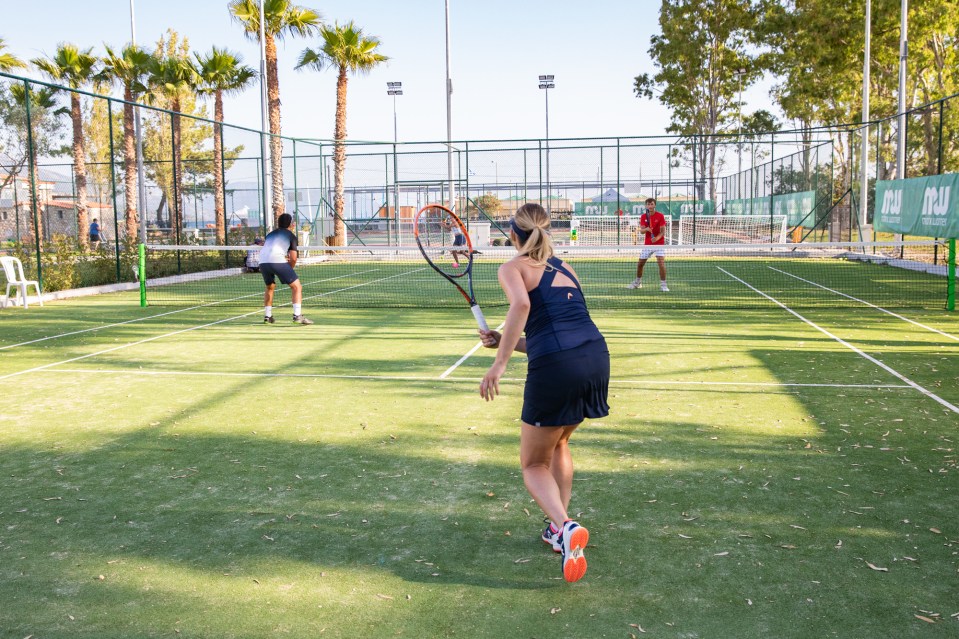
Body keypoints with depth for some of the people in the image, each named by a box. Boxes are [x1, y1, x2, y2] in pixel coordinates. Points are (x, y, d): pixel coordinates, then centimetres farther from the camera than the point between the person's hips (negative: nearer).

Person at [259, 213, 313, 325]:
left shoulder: (270, 234, 31)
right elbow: (293, 258, 8)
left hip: (262, 262, 6)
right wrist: (289, 269, 25)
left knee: (270, 287, 30)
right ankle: (297, 316, -9)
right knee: (297, 287, 3)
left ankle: (267, 316, 29)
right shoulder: (291, 236, 16)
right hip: (278, 261, -6)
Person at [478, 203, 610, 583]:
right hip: (596, 355, 6)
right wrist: (506, 342, 23)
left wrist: (500, 362, -18)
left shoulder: (513, 267, 6)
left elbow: (521, 304, -17)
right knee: (558, 444, 31)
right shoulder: (564, 269, 26)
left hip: (556, 369, -6)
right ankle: (559, 529, 31)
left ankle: (565, 526, -14)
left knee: (534, 465, 11)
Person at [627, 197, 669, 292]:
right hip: (647, 244, 4)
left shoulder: (660, 216, -8)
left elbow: (663, 231, -12)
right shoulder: (643, 216, 2)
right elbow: (641, 231, -4)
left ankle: (663, 285, -10)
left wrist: (657, 238, -31)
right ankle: (638, 282, 30)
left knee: (661, 263, -18)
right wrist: (646, 229, -27)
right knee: (640, 263, 8)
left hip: (659, 243, -4)